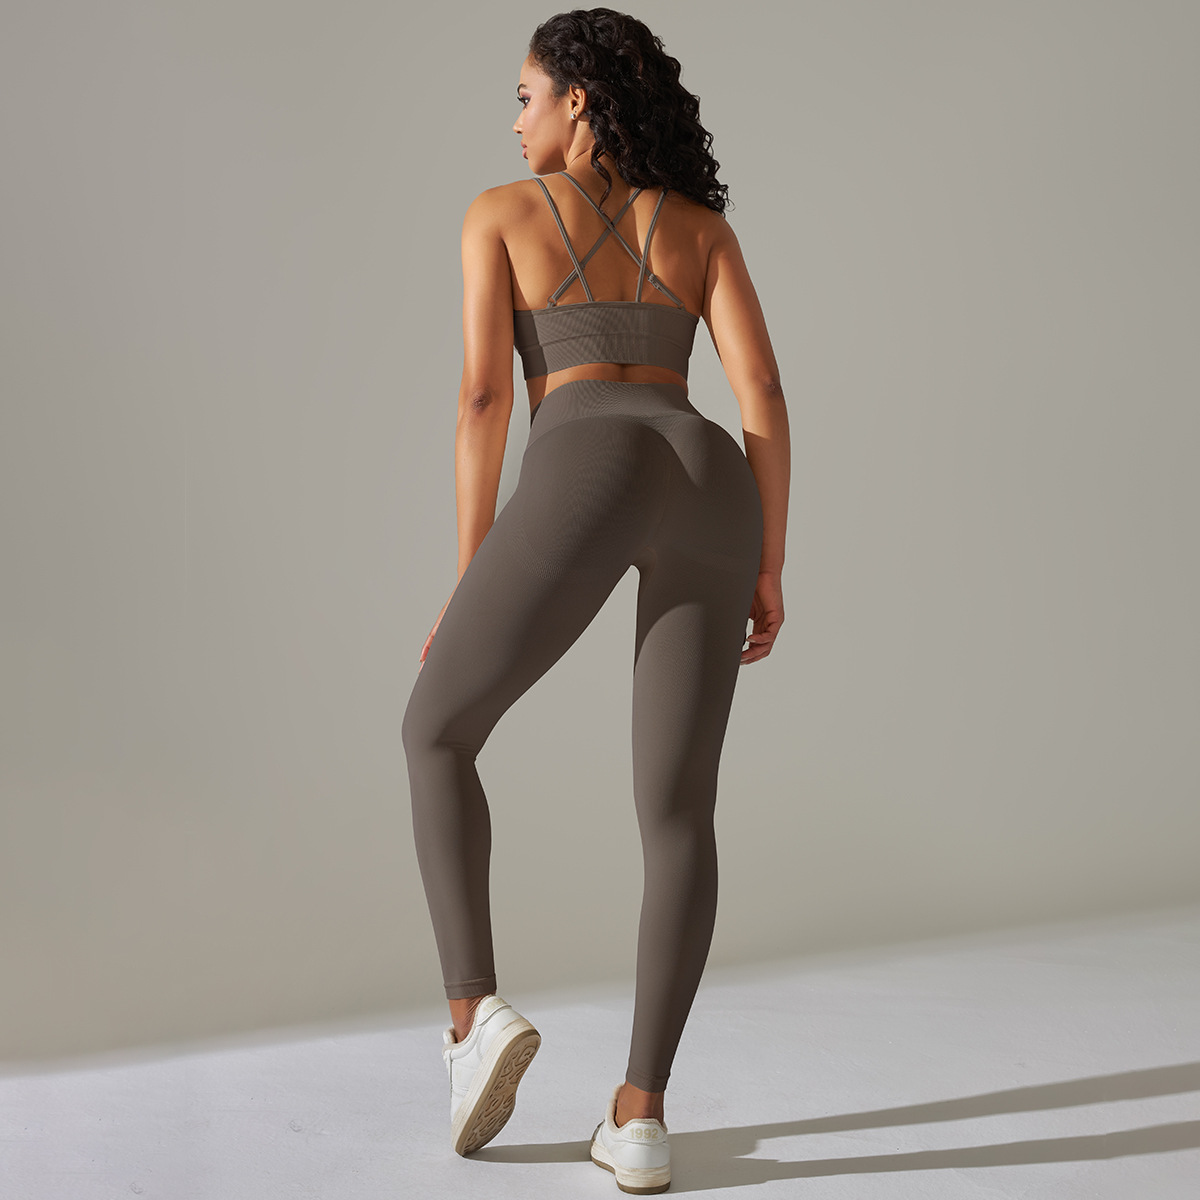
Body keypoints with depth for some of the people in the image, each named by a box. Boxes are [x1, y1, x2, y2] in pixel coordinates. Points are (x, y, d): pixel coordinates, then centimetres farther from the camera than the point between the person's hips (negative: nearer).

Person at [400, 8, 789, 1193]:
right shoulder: (702, 225, 25)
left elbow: (484, 395, 6)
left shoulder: (500, 212, 17)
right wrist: (769, 567, 15)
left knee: (435, 735, 16)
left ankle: (475, 1014, 2)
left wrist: (467, 578, 9)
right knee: (677, 815, 8)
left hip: (586, 481, -3)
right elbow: (763, 394, 13)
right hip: (709, 491, 4)